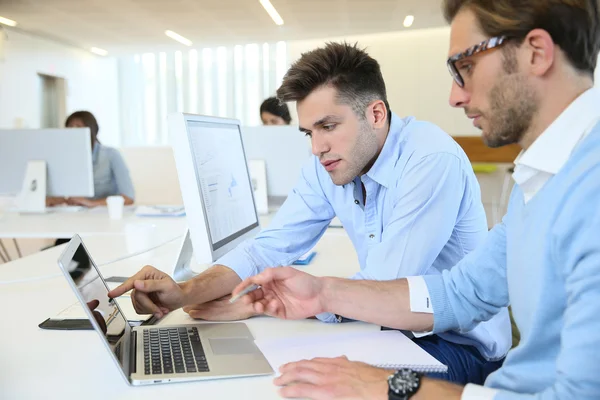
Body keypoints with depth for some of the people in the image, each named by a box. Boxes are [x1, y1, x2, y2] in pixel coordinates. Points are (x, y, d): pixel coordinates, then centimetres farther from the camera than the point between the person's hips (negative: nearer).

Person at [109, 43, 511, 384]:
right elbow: (271, 248, -6)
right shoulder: (327, 166, -4)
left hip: (461, 343, -6)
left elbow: (379, 290, -28)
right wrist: (185, 293, -24)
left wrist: (251, 305, -22)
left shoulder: (432, 160, -26)